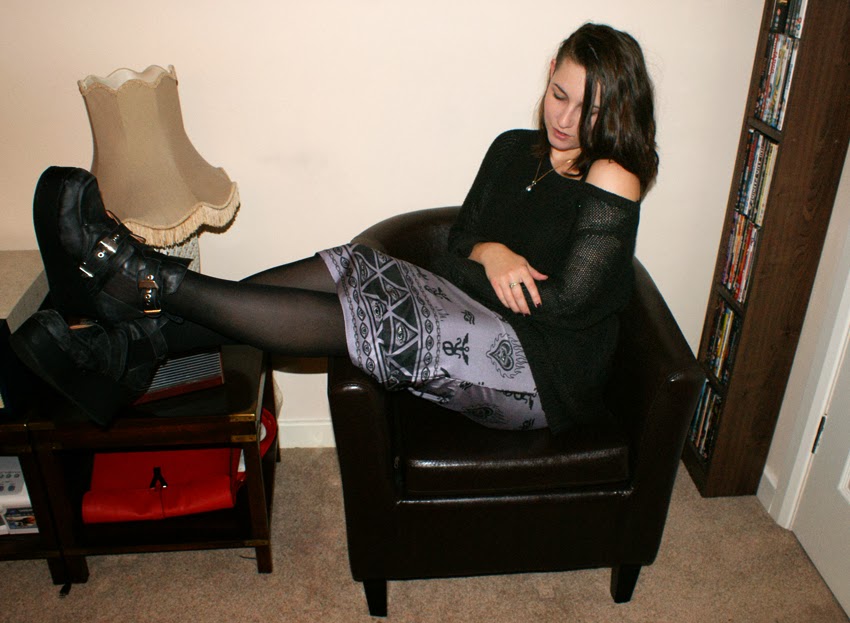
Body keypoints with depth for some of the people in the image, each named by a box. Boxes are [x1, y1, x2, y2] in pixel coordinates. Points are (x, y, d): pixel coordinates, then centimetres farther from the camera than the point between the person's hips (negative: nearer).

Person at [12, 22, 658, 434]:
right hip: (480, 331, 6)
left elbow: (563, 304, -17)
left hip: (548, 376, -6)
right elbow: (458, 240, 12)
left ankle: (145, 279, -21)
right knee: (352, 267, -15)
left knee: (369, 320, -28)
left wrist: (481, 269, -8)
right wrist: (487, 254, -11)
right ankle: (132, 341, -19)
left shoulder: (612, 179, -11)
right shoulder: (515, 150, 10)